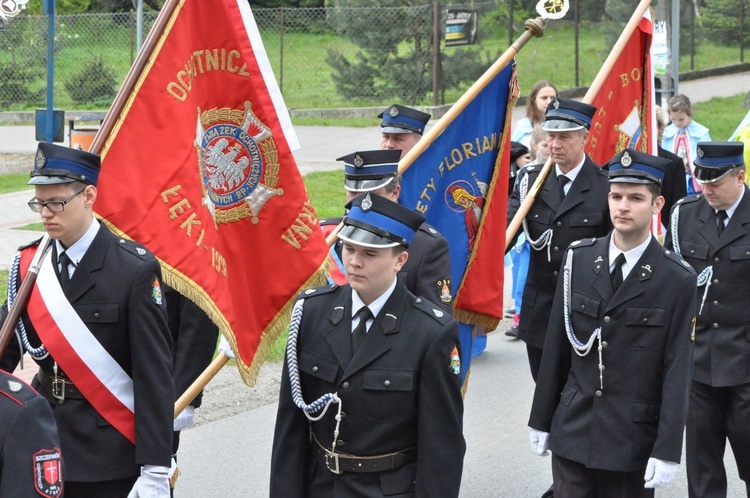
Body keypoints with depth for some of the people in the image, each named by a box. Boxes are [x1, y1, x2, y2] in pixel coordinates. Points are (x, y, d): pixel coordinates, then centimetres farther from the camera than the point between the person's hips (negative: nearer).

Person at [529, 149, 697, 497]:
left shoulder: (678, 280, -6)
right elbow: (556, 347, 7)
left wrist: (667, 451, -11)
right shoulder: (578, 259, 3)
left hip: (633, 439, -3)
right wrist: (541, 420, 8)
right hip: (572, 428, 3)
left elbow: (677, 371, -7)